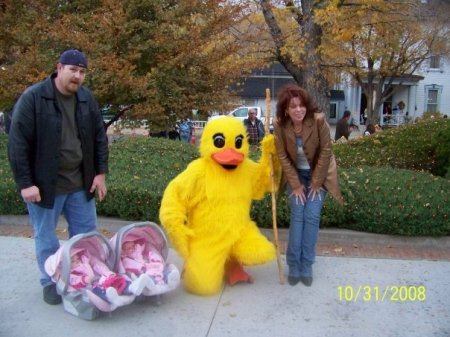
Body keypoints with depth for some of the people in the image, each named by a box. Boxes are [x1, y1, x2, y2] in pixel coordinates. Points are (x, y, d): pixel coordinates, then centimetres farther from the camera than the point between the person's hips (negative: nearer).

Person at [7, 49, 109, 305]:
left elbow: (100, 137, 8)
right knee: (46, 237, 10)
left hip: (80, 182, 5)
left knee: (86, 232, 14)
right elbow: (18, 144, -14)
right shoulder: (33, 98, -13)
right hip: (44, 183, -4)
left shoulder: (87, 98, 2)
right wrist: (25, 183, -16)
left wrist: (100, 173, 3)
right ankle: (50, 282, 28)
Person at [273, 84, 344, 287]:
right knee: (297, 215, -8)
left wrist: (316, 183, -14)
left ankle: (306, 266, 3)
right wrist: (296, 185, -12)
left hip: (318, 173, -1)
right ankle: (293, 266, 3)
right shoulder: (280, 126, -18)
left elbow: (325, 152, -16)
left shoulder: (318, 120, -23)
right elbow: (283, 157, -10)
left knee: (312, 216, -9)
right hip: (295, 174, 1)